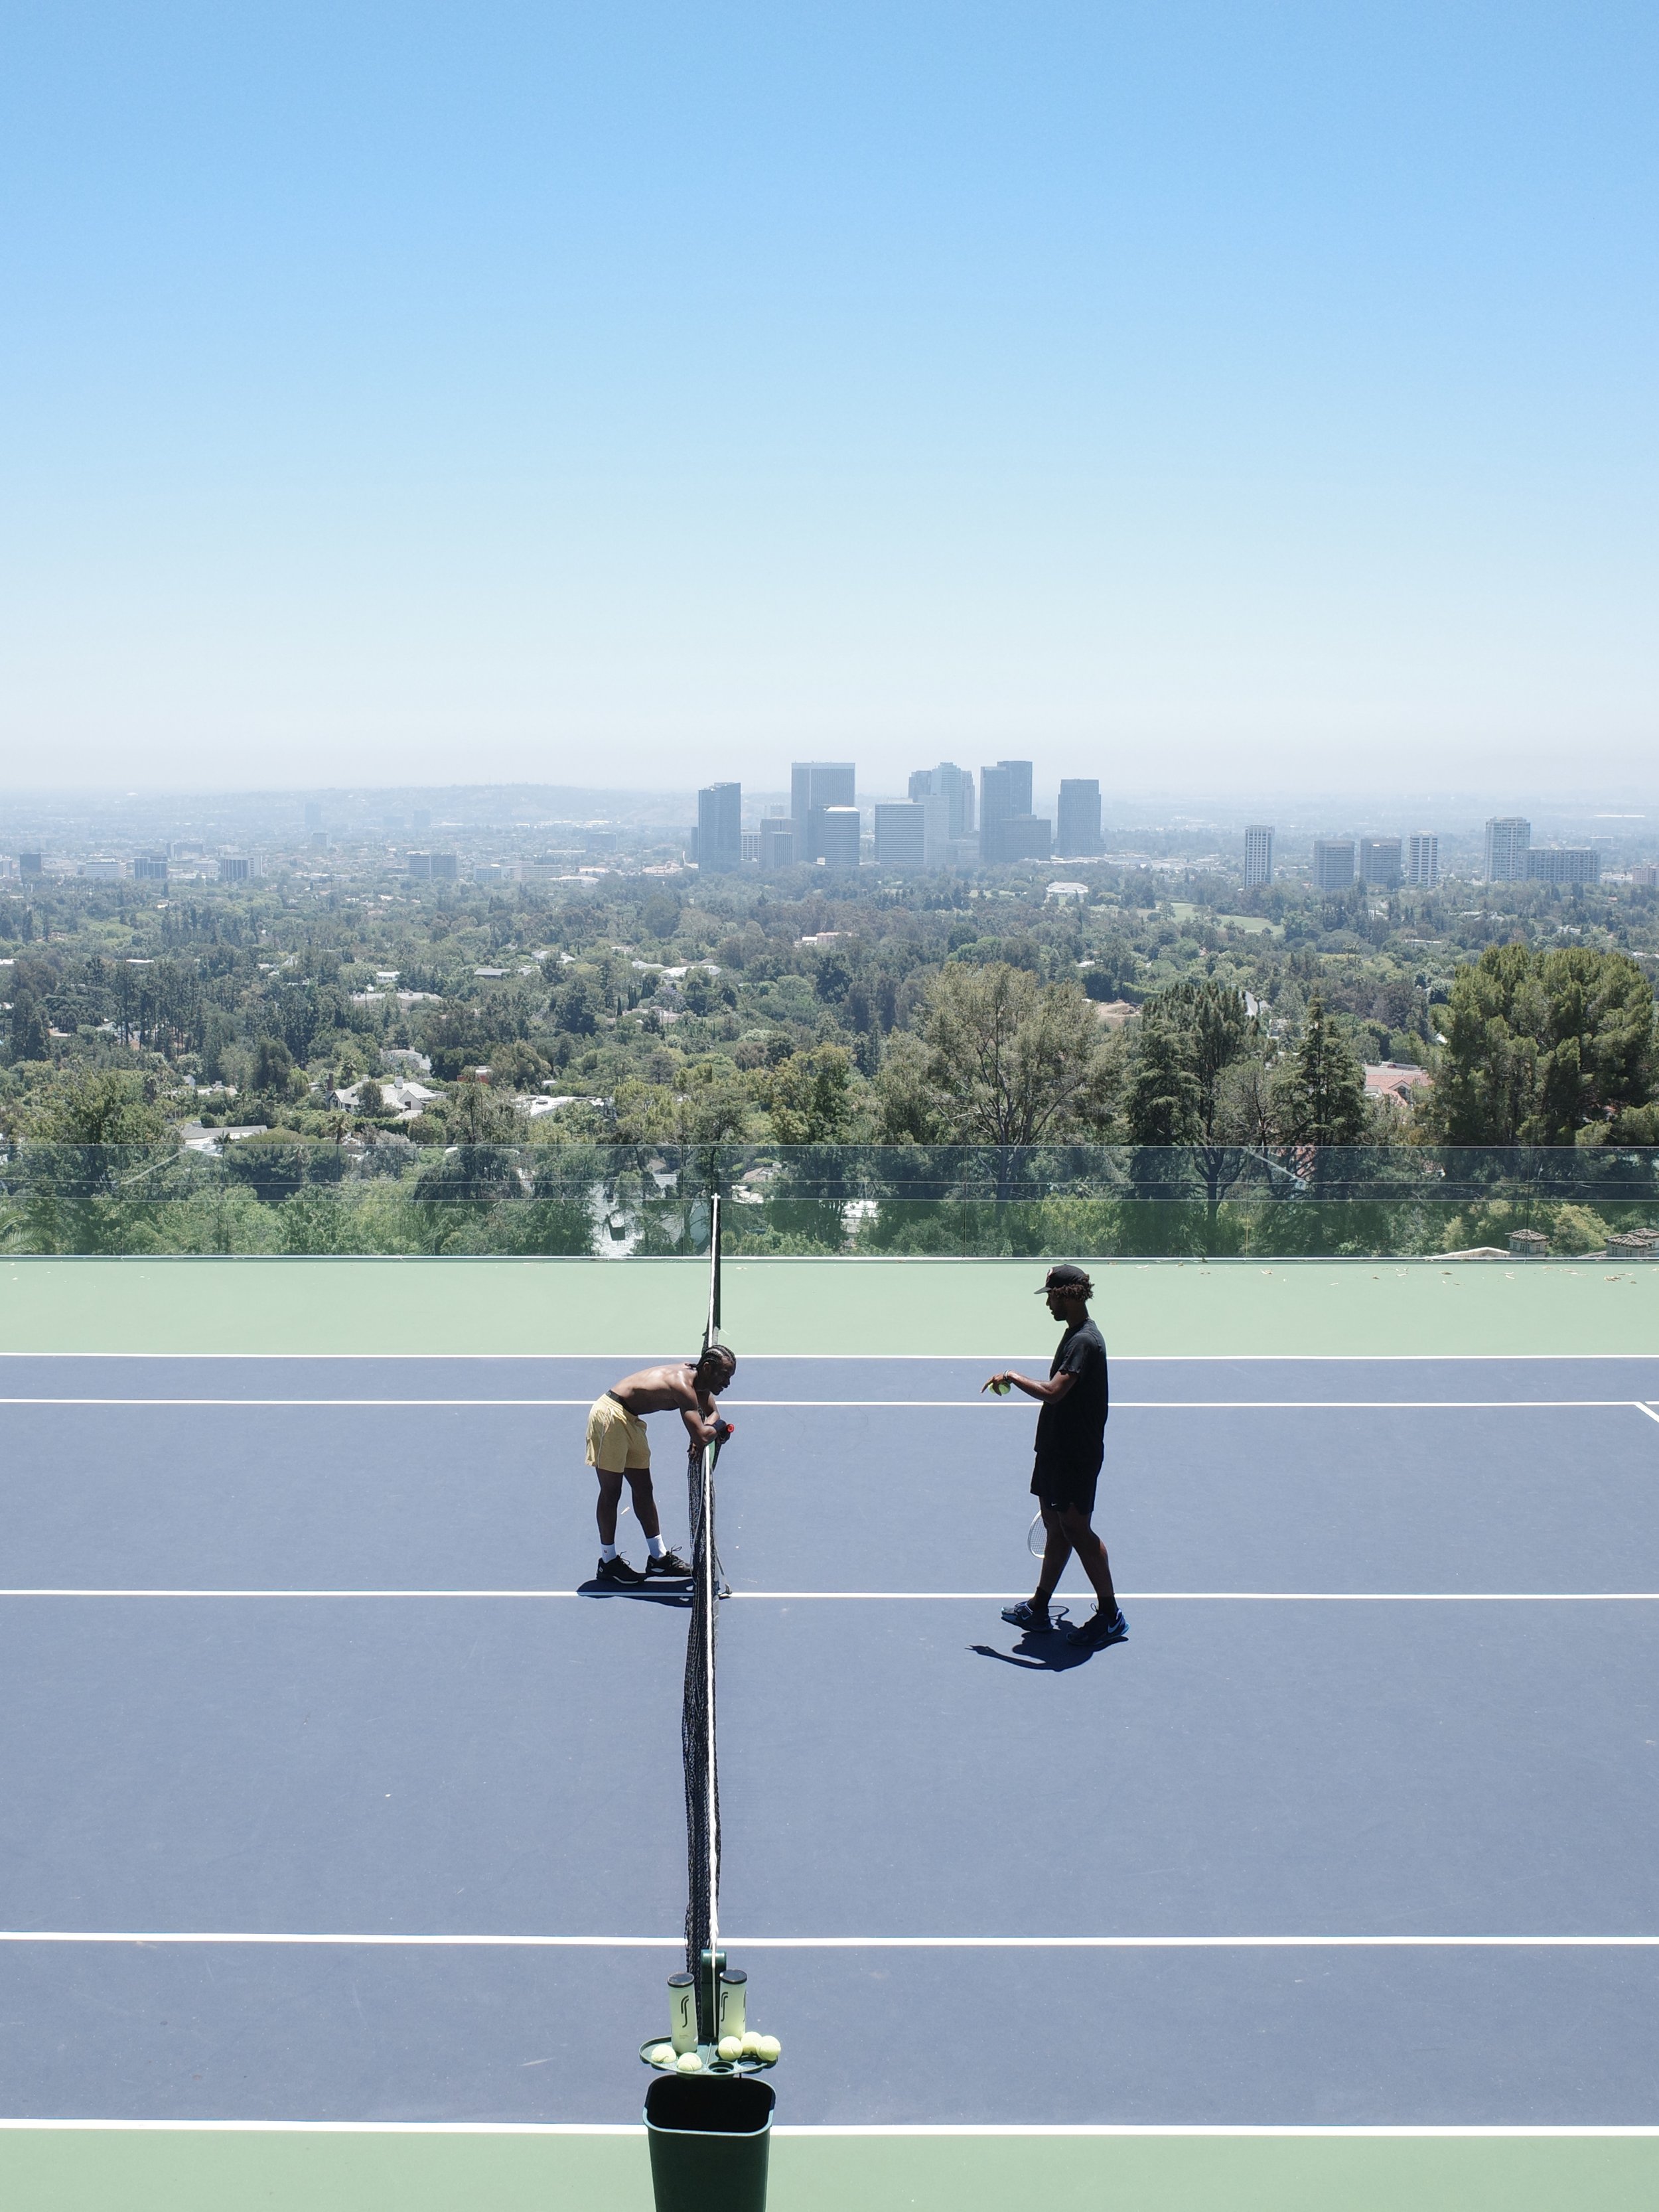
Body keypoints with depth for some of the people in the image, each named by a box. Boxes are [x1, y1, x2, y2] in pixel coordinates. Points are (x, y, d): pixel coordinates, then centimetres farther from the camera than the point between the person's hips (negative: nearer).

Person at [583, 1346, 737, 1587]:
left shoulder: (696, 1379, 0)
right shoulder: (684, 1386, -28)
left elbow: (711, 1412, 17)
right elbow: (701, 1436, -36)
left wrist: (709, 1427, -5)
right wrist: (718, 1428, -15)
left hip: (630, 1419, 10)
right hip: (610, 1414, -10)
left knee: (644, 1490, 14)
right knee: (611, 1492, -2)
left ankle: (659, 1558, 22)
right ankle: (608, 1562, 7)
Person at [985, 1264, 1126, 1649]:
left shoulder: (1085, 1341, -21)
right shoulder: (1074, 1334, 11)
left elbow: (1053, 1392, -31)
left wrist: (1012, 1377, -19)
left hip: (1076, 1455, -10)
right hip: (1057, 1448, 10)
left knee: (1076, 1529, -5)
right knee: (1055, 1527, 14)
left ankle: (1110, 1615, 2)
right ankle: (1038, 1609, 22)